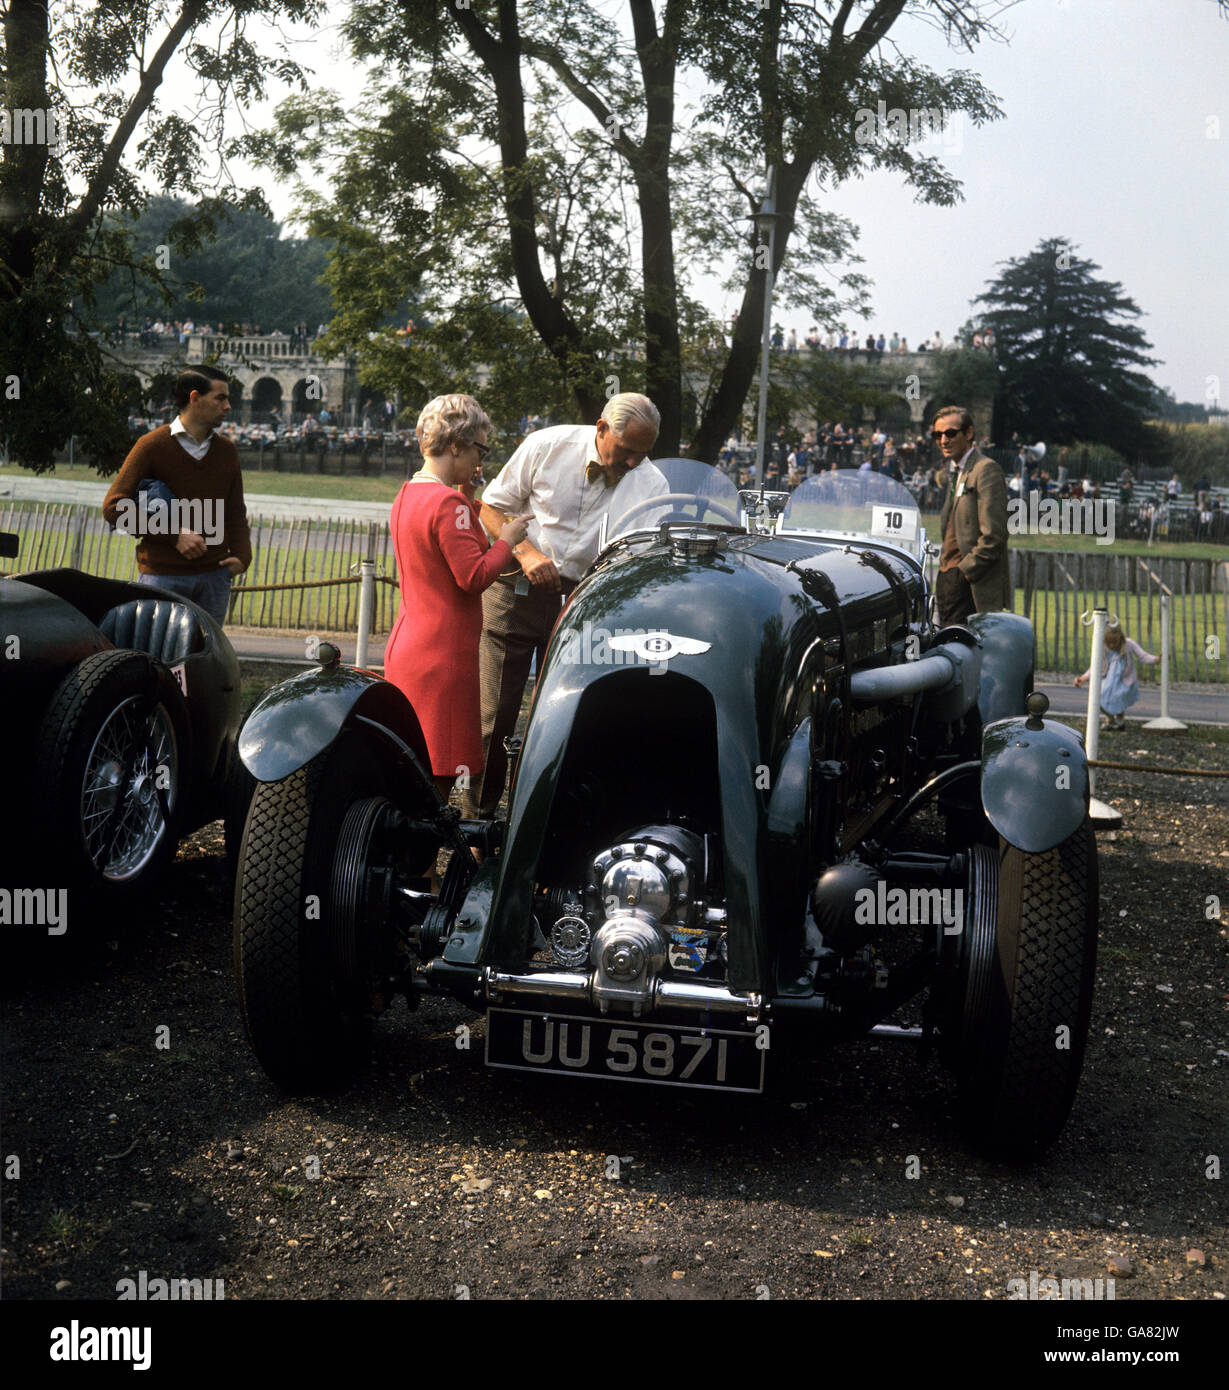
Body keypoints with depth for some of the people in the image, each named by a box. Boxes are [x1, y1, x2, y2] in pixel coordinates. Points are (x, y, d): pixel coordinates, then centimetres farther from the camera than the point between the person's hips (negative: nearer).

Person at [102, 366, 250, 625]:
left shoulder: (226, 450, 13)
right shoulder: (153, 446, -3)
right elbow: (113, 506, -7)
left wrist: (242, 555, 1)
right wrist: (174, 535, -14)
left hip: (215, 574, 5)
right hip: (162, 576, -4)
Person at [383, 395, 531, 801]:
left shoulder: (407, 494, 13)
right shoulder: (448, 503, -17)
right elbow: (474, 577, -20)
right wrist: (506, 540, -5)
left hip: (404, 646, 10)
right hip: (442, 656, -10)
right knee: (439, 772, -5)